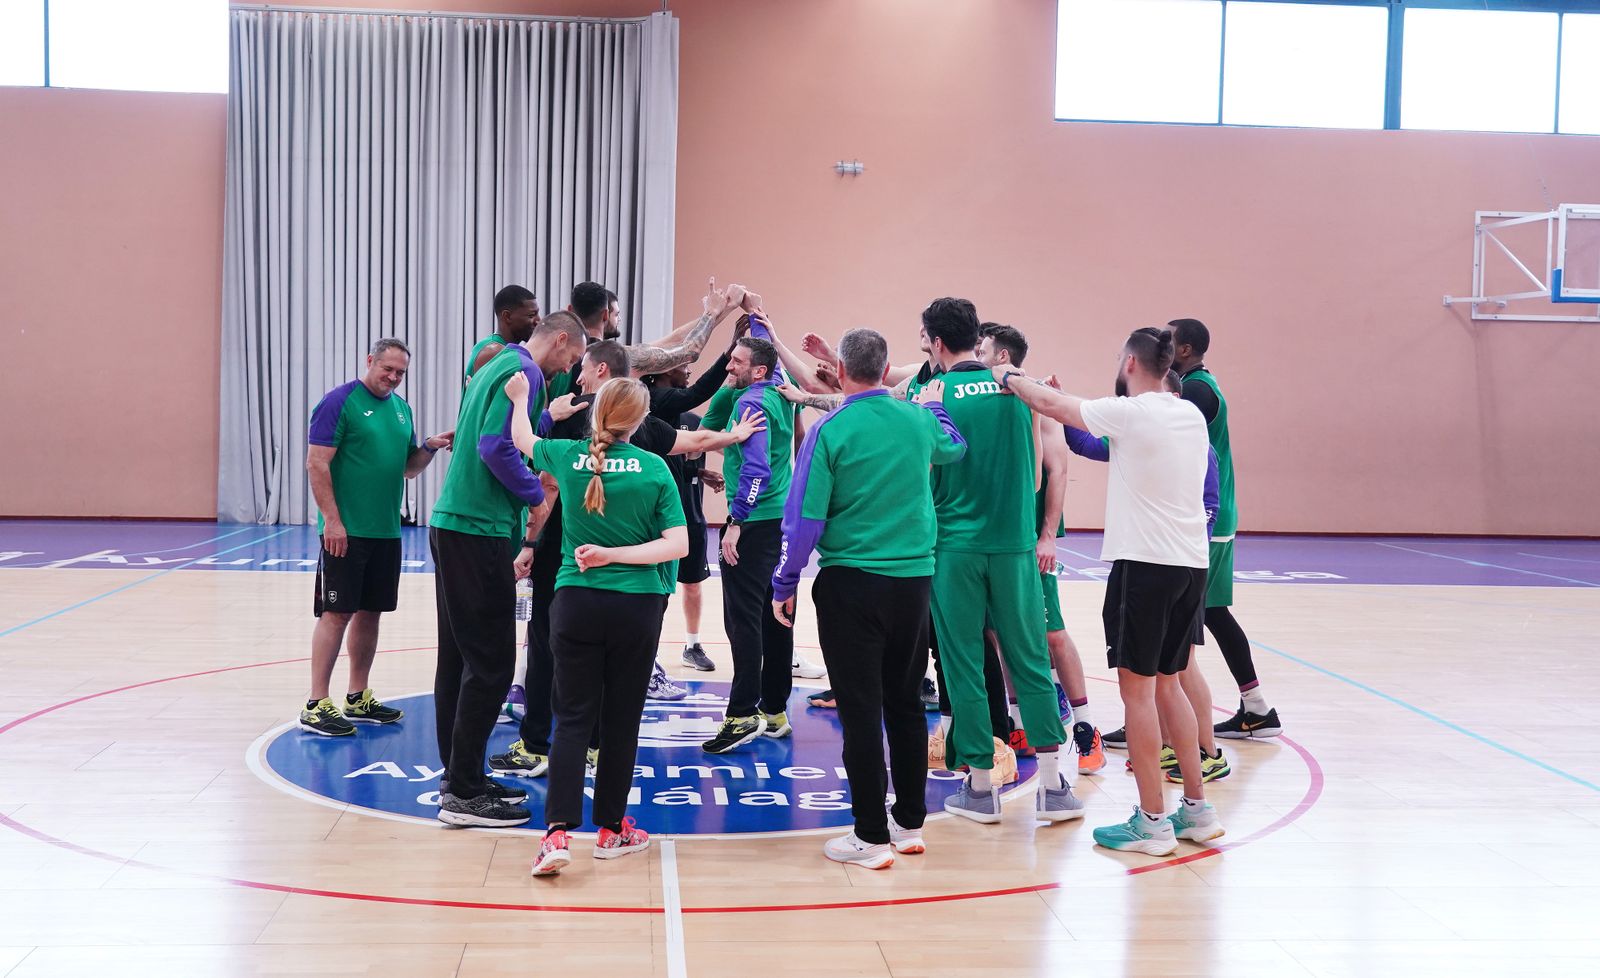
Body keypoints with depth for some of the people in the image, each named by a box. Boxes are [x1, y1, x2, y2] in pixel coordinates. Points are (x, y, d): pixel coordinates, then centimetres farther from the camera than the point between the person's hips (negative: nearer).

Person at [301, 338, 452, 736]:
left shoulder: (401, 407, 14)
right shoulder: (339, 402, -8)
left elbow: (408, 467, 20)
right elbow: (316, 464, -13)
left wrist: (429, 447, -1)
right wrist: (332, 520, -18)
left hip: (386, 531, 7)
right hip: (346, 531, -7)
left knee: (370, 612, 12)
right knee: (336, 613, -5)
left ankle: (358, 699, 21)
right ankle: (316, 706, 0)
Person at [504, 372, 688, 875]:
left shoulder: (567, 455, -1)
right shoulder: (654, 469, -5)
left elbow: (523, 439, 21)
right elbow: (677, 544, -9)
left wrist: (520, 396, 37)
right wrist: (615, 555, -9)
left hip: (576, 602, 1)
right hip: (637, 607, -1)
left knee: (573, 719, 4)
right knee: (620, 721, 9)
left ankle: (557, 831, -8)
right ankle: (611, 829, 20)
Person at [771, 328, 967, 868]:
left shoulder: (830, 429, -11)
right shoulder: (918, 420, 2)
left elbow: (805, 517, -12)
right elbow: (954, 447, 27)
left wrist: (784, 585, -1)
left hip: (851, 584, -4)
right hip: (914, 580, 4)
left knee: (861, 710, 1)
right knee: (906, 703, 15)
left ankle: (872, 837, 5)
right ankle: (910, 823, 23)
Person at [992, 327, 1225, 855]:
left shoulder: (1129, 413, -11)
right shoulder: (1192, 416, 10)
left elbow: (1049, 403, -1)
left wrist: (1010, 378, 19)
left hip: (1144, 563, -7)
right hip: (1192, 564, 7)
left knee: (1137, 689, 0)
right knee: (1167, 684, 17)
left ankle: (1152, 821, 3)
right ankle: (1196, 809, 20)